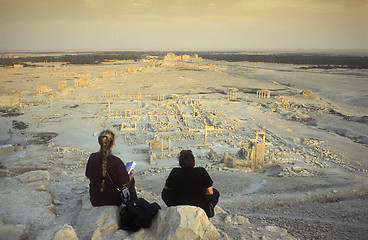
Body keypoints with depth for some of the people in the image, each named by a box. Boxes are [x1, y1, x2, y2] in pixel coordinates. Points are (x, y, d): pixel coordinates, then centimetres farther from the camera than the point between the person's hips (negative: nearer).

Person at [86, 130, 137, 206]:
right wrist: (131, 175, 4)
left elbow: (88, 176, 3)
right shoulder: (116, 162, -27)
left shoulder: (92, 157, -13)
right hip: (113, 200, -5)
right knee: (131, 180, 23)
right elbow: (124, 183, -17)